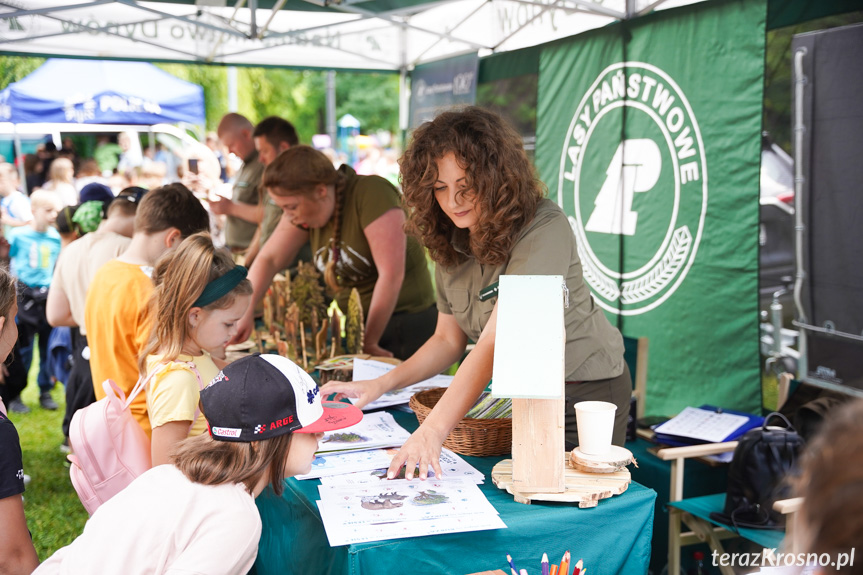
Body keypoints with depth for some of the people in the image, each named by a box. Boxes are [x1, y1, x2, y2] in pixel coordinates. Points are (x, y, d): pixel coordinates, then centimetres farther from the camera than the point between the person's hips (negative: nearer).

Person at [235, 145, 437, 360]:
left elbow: (391, 274, -24)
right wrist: (245, 310, -10)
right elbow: (268, 259, 5)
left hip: (405, 323, -6)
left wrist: (370, 342, -16)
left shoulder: (372, 194, -22)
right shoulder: (306, 207, 1)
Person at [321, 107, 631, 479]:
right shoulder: (449, 243, -2)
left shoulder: (543, 229, -26)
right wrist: (380, 385, -9)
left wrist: (434, 429, -41)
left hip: (587, 391, -6)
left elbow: (496, 341, -35)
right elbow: (449, 339, 5)